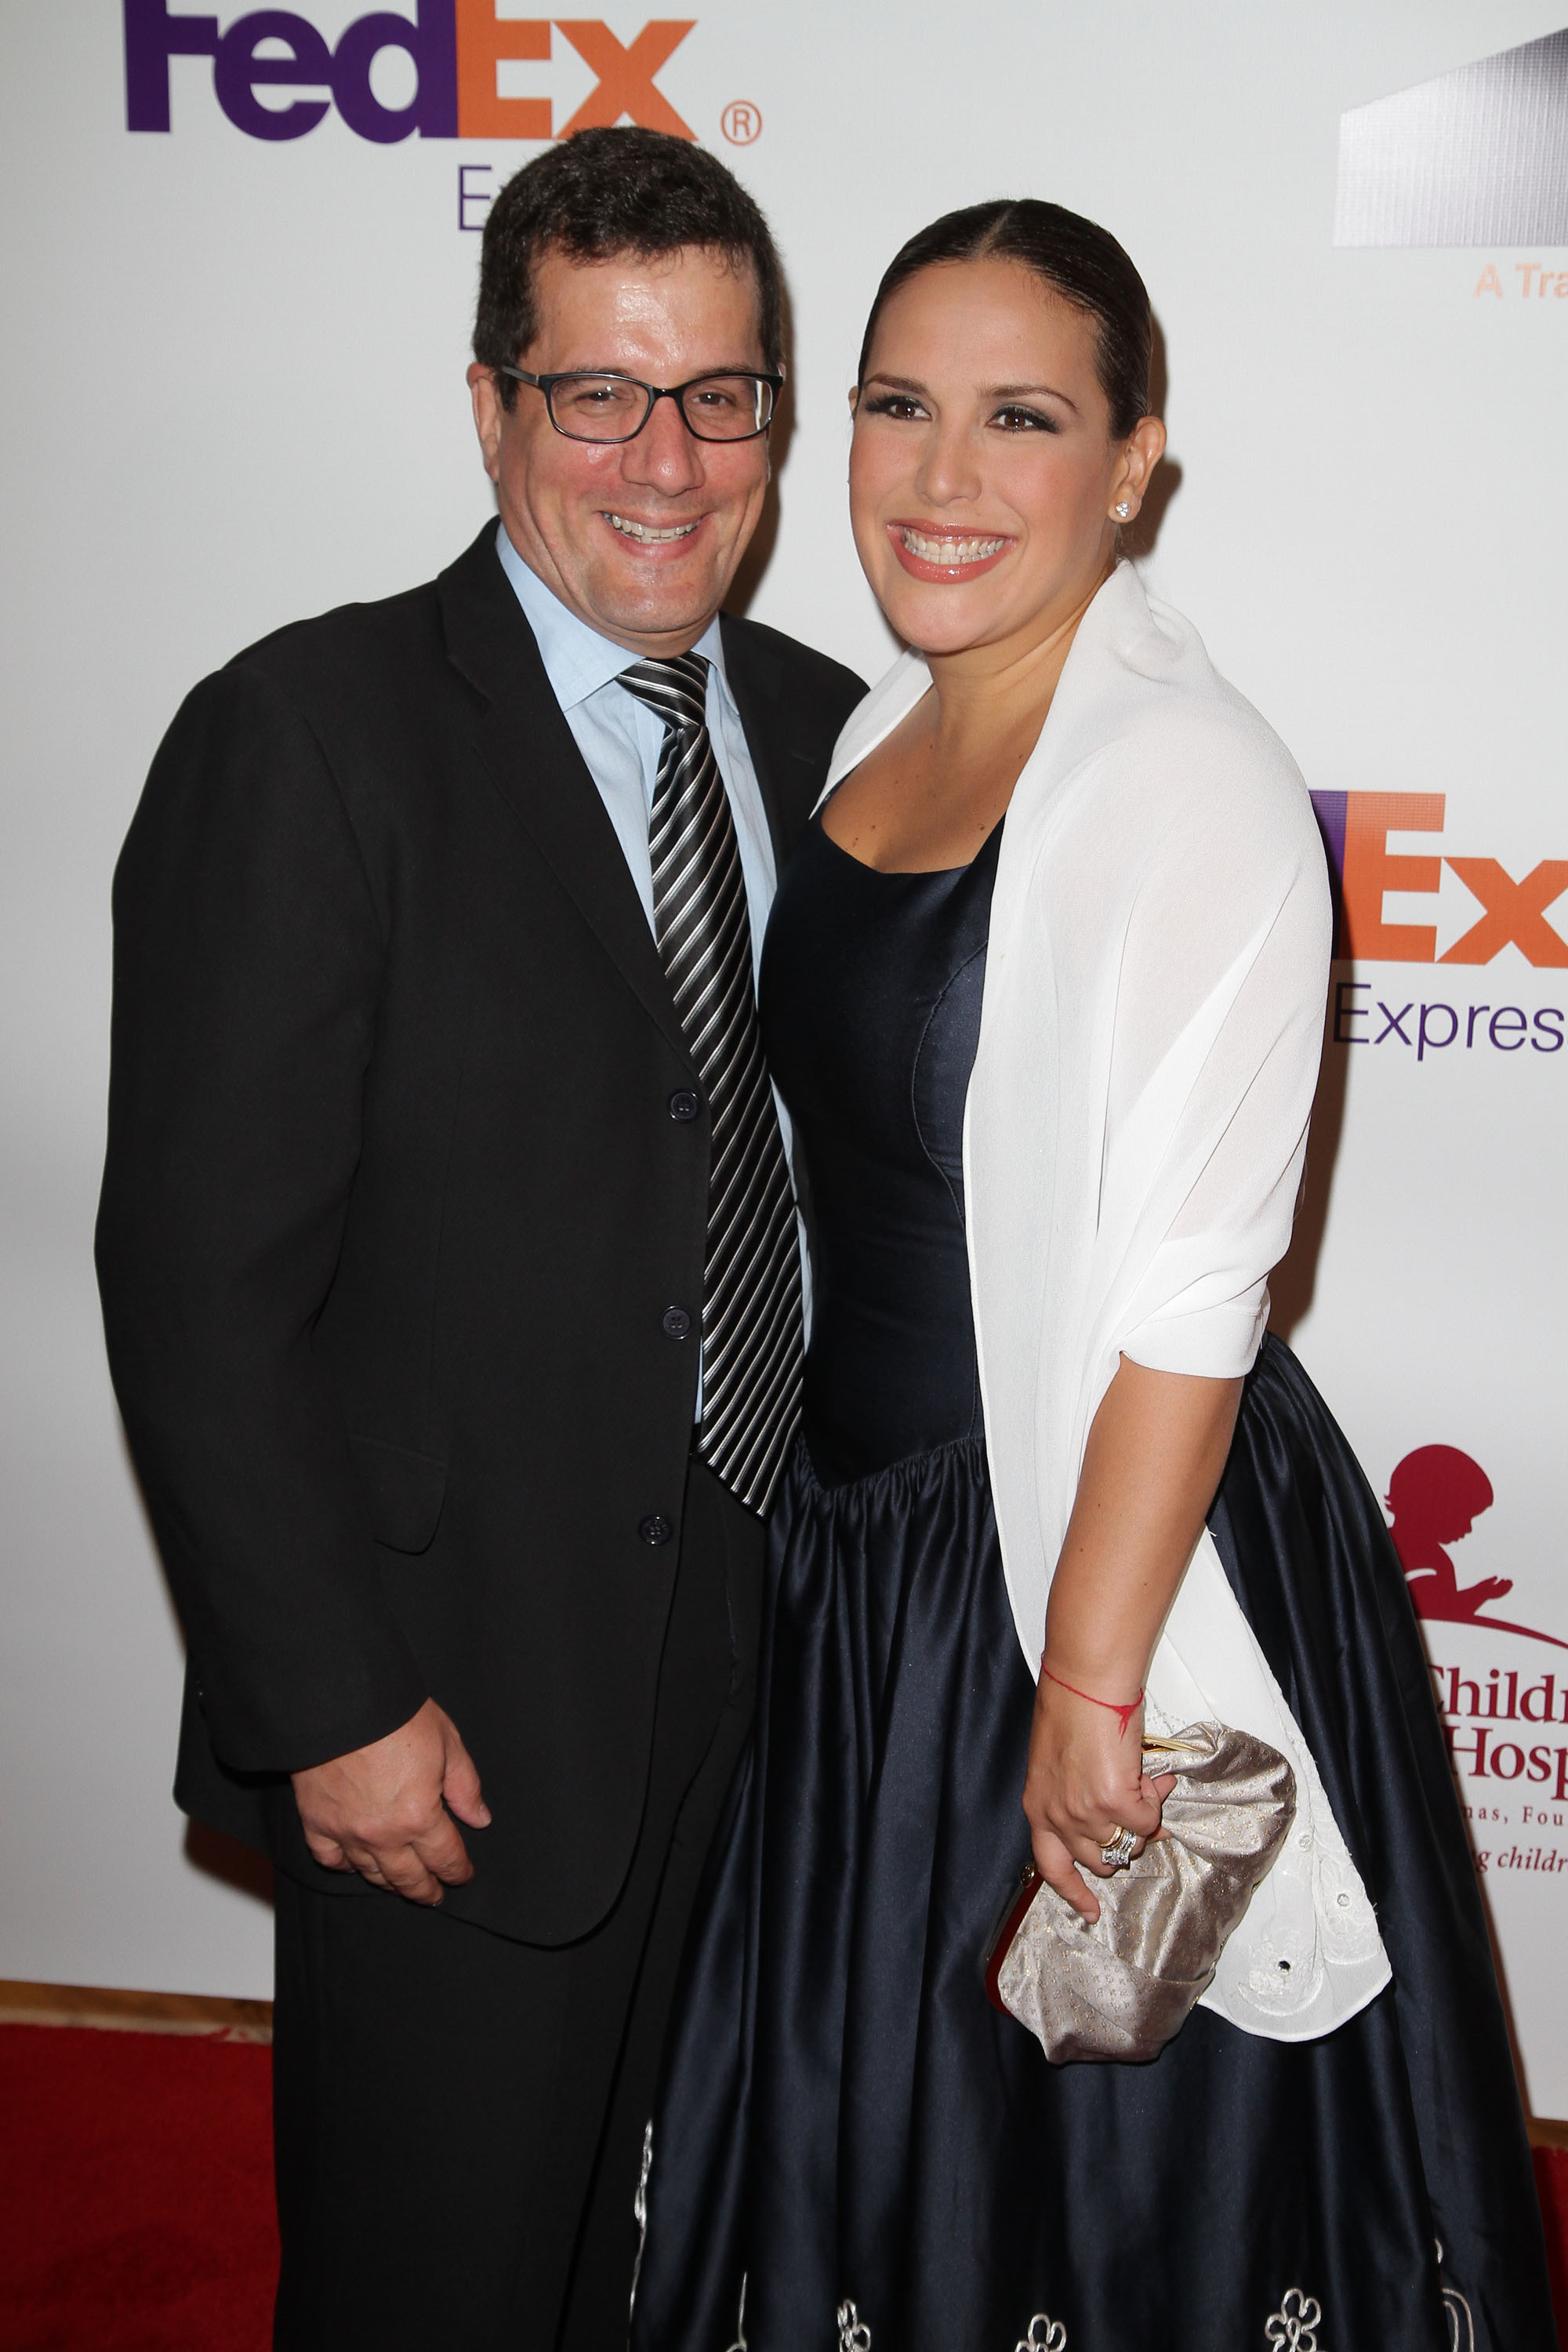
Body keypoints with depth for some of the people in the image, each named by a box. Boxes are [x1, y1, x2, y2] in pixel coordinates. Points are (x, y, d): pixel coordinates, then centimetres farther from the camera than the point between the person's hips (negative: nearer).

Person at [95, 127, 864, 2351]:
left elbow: (826, 1163, 9)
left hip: (759, 1662, 6)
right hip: (458, 1711, -5)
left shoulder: (820, 728, 4)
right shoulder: (308, 740, -15)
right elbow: (201, 1285, -17)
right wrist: (338, 1707, -17)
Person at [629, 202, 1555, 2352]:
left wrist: (1089, 1684, -20)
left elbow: (1189, 1298, -22)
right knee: (880, 2114, 24)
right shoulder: (878, 727, 4)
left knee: (1121, 2137, 15)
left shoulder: (1188, 779, -20)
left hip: (1104, 1533, -7)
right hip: (865, 1531, 8)